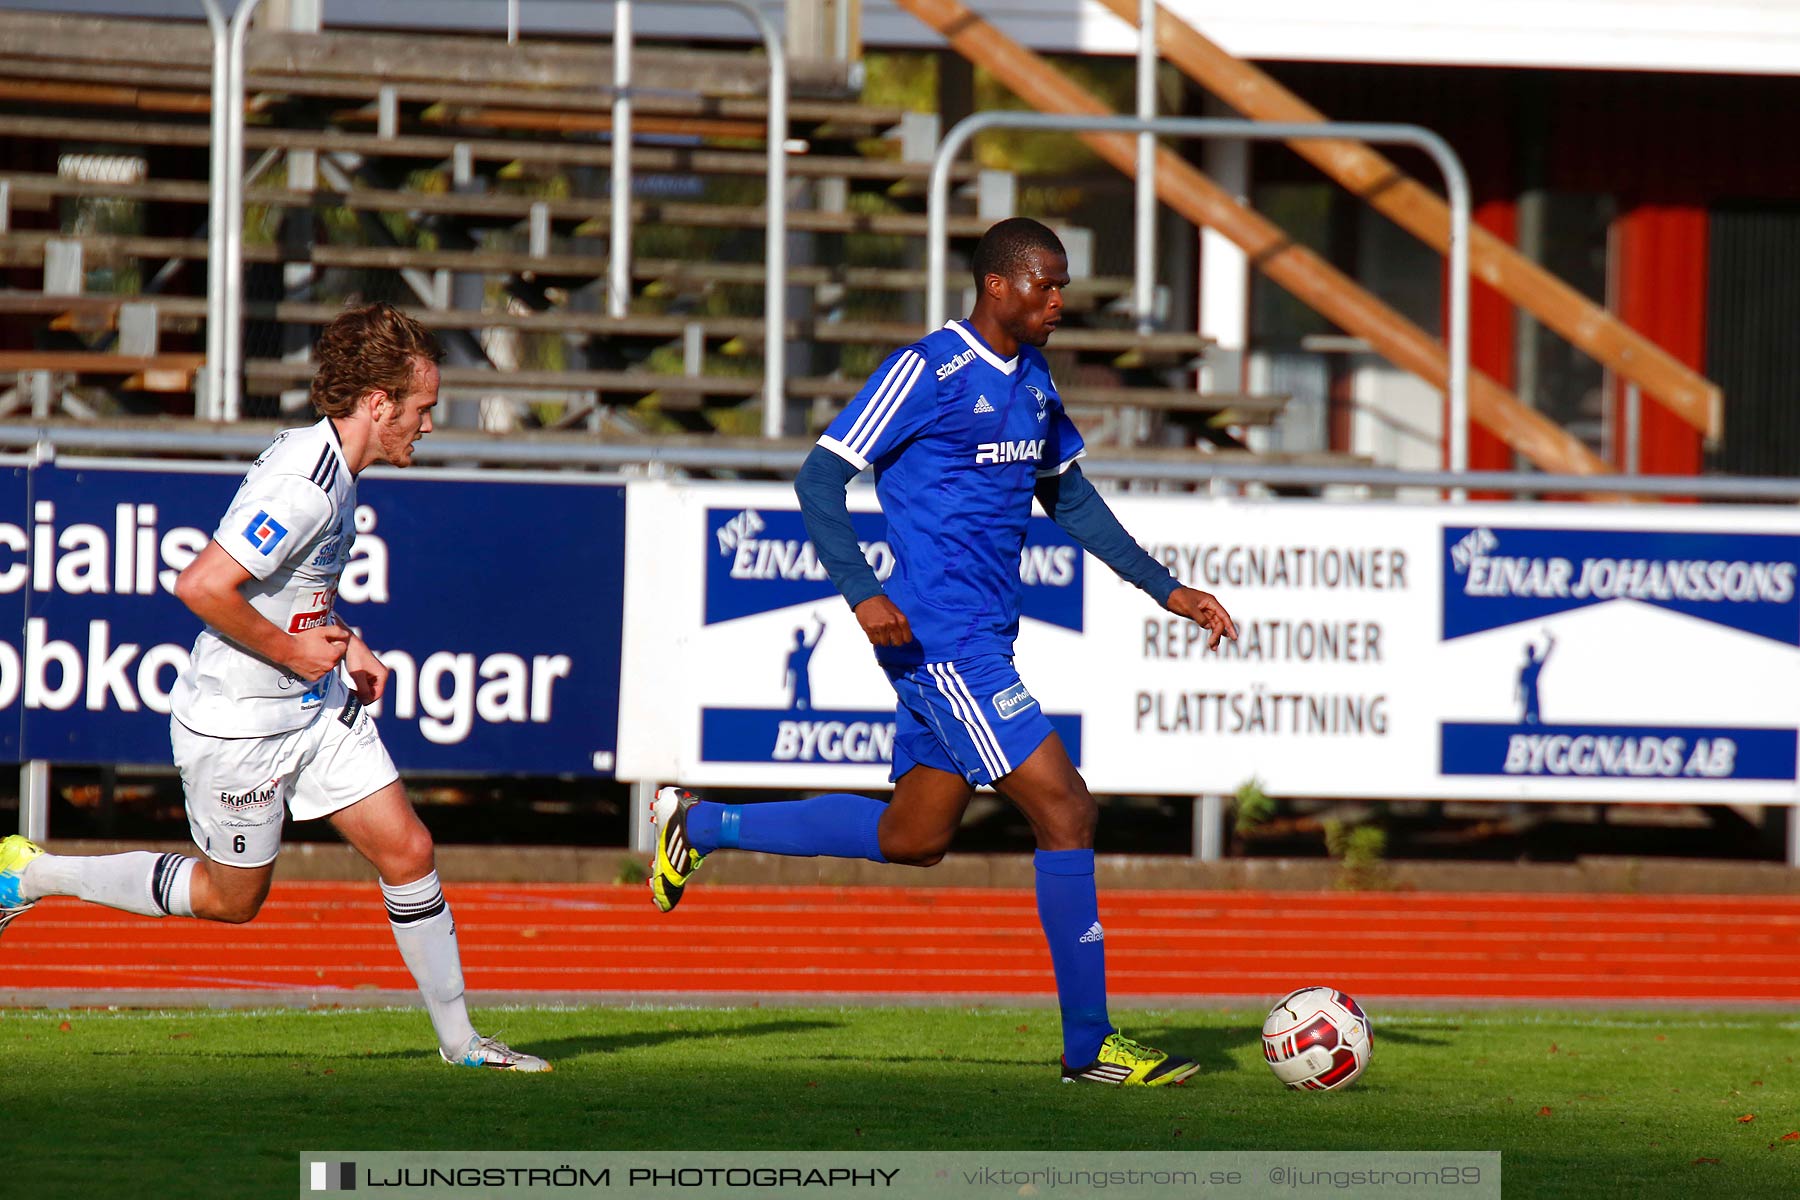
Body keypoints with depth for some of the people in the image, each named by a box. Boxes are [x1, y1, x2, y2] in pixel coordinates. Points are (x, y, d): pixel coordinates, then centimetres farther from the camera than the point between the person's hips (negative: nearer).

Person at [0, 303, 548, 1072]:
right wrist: (291, 650, -21)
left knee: (407, 850, 2)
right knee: (231, 898, 7)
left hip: (320, 706, 9)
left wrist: (344, 644, 9)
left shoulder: (333, 469, 5)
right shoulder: (301, 487, -27)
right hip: (240, 720, -9)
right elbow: (200, 586, -32)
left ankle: (458, 1038, 12)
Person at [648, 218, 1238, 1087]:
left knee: (912, 839, 16)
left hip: (980, 639, 10)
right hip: (944, 639, -10)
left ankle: (699, 825, 30)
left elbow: (1070, 499, 26)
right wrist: (862, 594, -24)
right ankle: (1089, 1047, -4)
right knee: (1064, 811, -11)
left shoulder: (1031, 379, 14)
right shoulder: (929, 372, -13)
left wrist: (1165, 590, 21)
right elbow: (819, 478, -13)